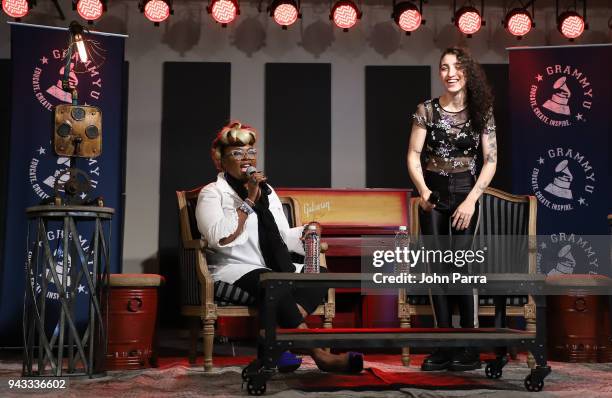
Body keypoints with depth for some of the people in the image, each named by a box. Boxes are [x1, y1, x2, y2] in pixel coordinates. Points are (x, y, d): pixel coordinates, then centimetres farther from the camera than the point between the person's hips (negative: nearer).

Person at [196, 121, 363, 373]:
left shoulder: (267, 191, 23)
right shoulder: (212, 193, 2)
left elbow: (283, 237, 24)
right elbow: (219, 238, -17)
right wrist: (249, 200, -13)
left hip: (275, 269, 7)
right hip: (235, 270, -7)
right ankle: (320, 356, -40)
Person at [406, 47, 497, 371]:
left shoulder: (481, 112, 1)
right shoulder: (427, 110, 2)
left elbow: (491, 160, -1)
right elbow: (413, 155, -1)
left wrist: (471, 200, -10)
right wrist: (423, 191, -17)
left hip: (465, 192, -1)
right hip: (433, 193, 1)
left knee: (459, 265, -11)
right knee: (437, 269, 1)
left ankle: (470, 349, -1)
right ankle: (446, 347, 9)